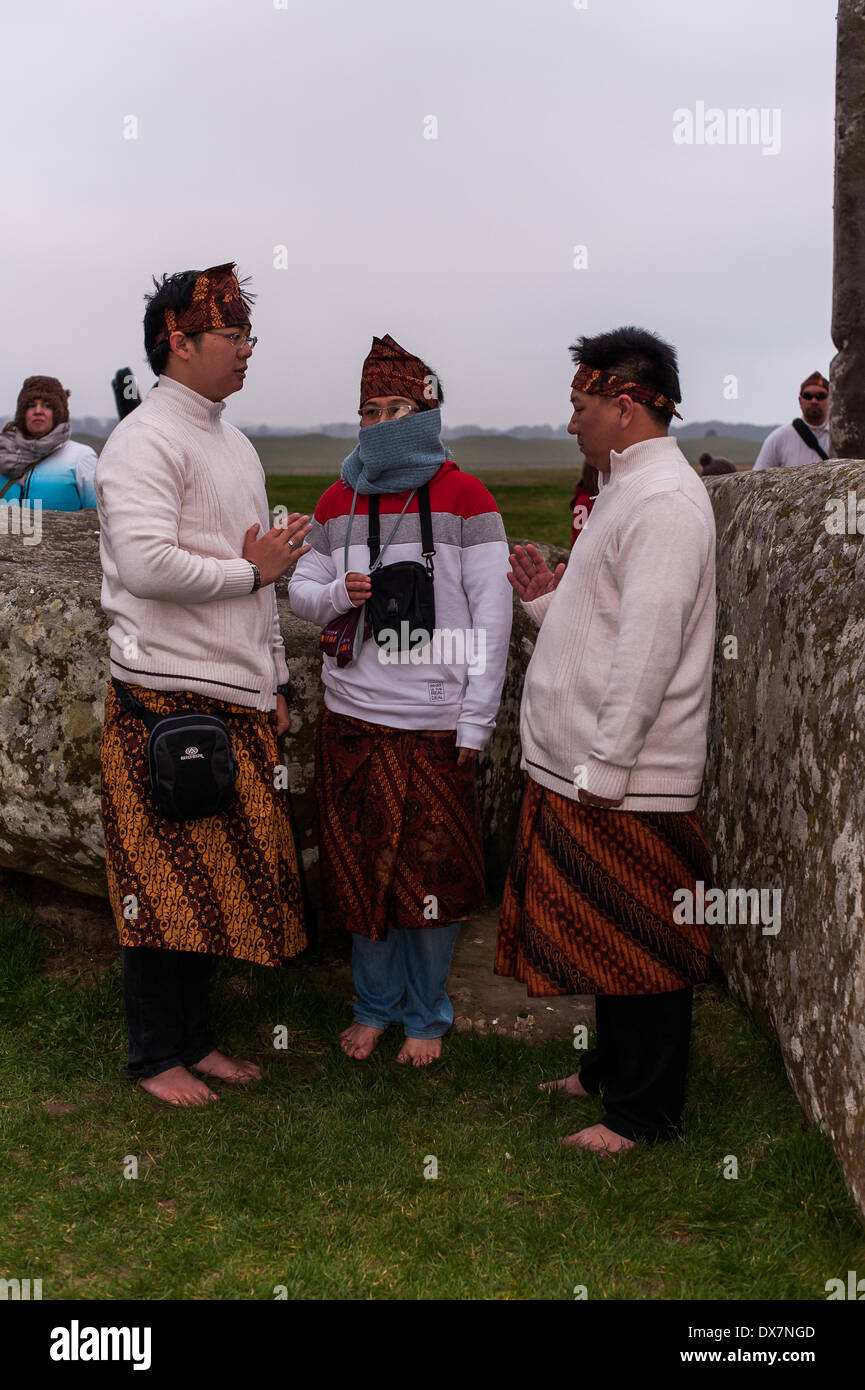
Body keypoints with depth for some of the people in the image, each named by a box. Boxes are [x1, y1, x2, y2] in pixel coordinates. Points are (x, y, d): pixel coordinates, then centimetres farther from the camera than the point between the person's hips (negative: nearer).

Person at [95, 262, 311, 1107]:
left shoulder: (236, 447, 18)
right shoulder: (145, 441, -10)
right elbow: (145, 563, -24)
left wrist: (274, 682, 19)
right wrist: (251, 569, -12)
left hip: (237, 704, 8)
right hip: (165, 698, -8)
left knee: (216, 883, 13)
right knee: (165, 886, 1)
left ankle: (195, 1040, 26)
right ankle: (155, 1056, 14)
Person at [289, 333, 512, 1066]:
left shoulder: (464, 499, -5)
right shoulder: (338, 501, 8)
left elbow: (493, 617, -7)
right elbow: (301, 587, 16)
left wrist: (476, 723, -11)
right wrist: (338, 595, -9)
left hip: (435, 724, -4)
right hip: (351, 722, 4)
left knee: (433, 875, 6)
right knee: (360, 870, 11)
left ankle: (427, 1014, 24)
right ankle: (375, 1005, 30)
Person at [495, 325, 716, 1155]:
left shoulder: (665, 500, -16)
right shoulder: (627, 490, 17)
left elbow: (648, 647, -23)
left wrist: (605, 768, -23)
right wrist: (545, 601, 8)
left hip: (628, 784, -10)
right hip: (585, 772, 10)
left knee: (640, 945, 2)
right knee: (603, 934, 20)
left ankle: (644, 1112, 14)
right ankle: (611, 1071, 34)